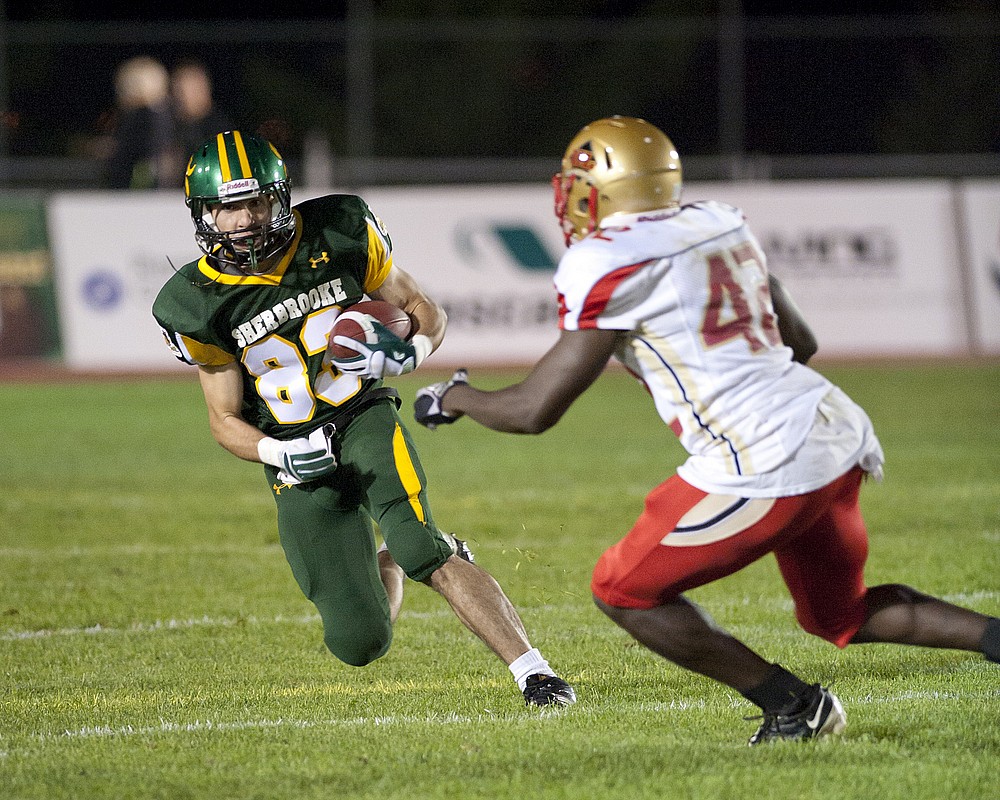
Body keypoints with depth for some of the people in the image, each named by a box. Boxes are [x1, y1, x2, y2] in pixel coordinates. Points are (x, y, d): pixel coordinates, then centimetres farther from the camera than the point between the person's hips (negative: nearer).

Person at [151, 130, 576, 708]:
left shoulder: (339, 236, -10)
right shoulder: (199, 305, -10)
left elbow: (424, 310, 2)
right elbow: (226, 419, -2)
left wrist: (407, 353, -21)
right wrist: (281, 455, -23)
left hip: (365, 420, -1)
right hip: (298, 461, 1)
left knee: (420, 550, -29)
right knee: (361, 644, -3)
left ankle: (536, 674, -26)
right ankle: (388, 566, 33)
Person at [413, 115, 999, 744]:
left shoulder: (611, 267, -7)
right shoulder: (721, 227, 15)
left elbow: (535, 410, -5)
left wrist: (454, 397, 14)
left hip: (767, 467, -8)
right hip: (839, 435, 8)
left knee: (625, 592, 9)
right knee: (842, 614, 26)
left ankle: (792, 706, 4)